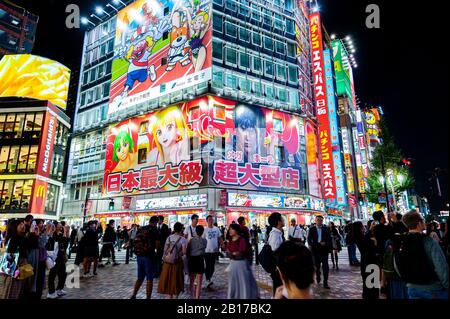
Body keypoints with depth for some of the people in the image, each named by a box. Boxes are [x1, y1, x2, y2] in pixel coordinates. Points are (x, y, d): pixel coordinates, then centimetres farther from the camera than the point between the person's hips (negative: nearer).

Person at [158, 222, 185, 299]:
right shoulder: (182, 238, -11)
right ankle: (175, 296, 14)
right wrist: (179, 254, 3)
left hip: (168, 261, 3)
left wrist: (164, 258, 11)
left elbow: (165, 250, -1)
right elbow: (184, 252, -16)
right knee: (176, 280, 11)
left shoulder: (169, 237, -1)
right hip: (177, 262, -3)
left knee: (169, 279, 14)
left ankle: (170, 296, 20)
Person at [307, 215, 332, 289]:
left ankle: (325, 283, 4)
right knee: (316, 266, 12)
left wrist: (325, 243, -16)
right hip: (315, 250, 1)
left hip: (324, 250, -1)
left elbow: (329, 239, 1)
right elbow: (309, 239, 1)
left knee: (325, 266, -3)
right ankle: (318, 277, 38)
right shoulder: (312, 229, 3)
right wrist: (311, 245, -16)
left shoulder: (326, 229, 2)